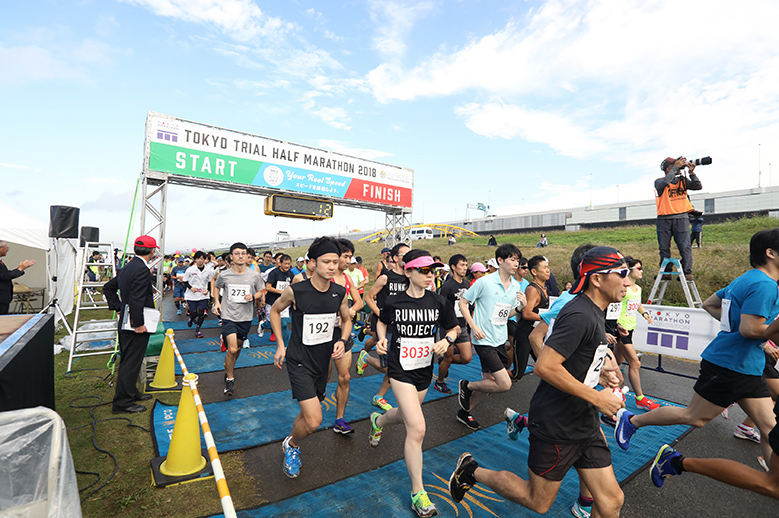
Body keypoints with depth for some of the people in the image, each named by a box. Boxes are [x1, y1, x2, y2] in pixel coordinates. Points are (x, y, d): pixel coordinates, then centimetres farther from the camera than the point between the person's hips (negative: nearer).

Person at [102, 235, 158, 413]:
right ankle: (122, 403, 10)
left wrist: (118, 307, 18)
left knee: (128, 361, 21)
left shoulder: (127, 267, 10)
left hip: (126, 323, 10)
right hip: (136, 326, -10)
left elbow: (108, 287, 21)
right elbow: (136, 300, -27)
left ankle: (130, 392, 36)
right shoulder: (142, 270, -21)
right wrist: (139, 324, -21)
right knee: (131, 363, 0)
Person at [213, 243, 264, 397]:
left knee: (238, 347, 17)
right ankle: (230, 378, 10)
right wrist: (216, 301, 2)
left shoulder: (254, 275, -6)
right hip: (228, 316, -2)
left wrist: (253, 296, -13)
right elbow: (216, 286, 16)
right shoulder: (223, 275, -6)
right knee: (232, 349, -13)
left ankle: (228, 368, 48)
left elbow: (261, 291, 8)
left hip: (245, 317, 2)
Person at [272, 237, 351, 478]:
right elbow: (275, 310, 2)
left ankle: (292, 447, 50)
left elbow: (347, 319, 11)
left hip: (322, 361, 5)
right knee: (314, 421, -12)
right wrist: (280, 345, -1)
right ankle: (291, 445, 21)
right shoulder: (295, 291, -18)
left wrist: (342, 340, -7)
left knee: (308, 414, 20)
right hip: (299, 361, -5)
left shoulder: (340, 293, -7)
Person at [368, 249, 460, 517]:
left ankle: (378, 420, 62)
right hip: (400, 369, -4)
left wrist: (446, 340, -13)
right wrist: (381, 339, -10)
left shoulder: (439, 303, -7)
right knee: (417, 429, -12)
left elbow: (454, 328, 6)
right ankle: (418, 493, 8)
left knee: (406, 415, 26)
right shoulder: (393, 302, -12)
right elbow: (382, 322, 8)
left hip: (424, 370, 4)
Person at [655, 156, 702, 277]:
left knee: (685, 247, -5)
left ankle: (687, 272, 0)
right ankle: (666, 272, 11)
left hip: (681, 218, 2)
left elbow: (698, 186, 4)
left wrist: (691, 173, -6)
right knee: (664, 248, 2)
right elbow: (665, 182, -21)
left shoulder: (682, 180, 12)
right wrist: (676, 167, -18)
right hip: (664, 219, -2)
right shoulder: (659, 182, 1)